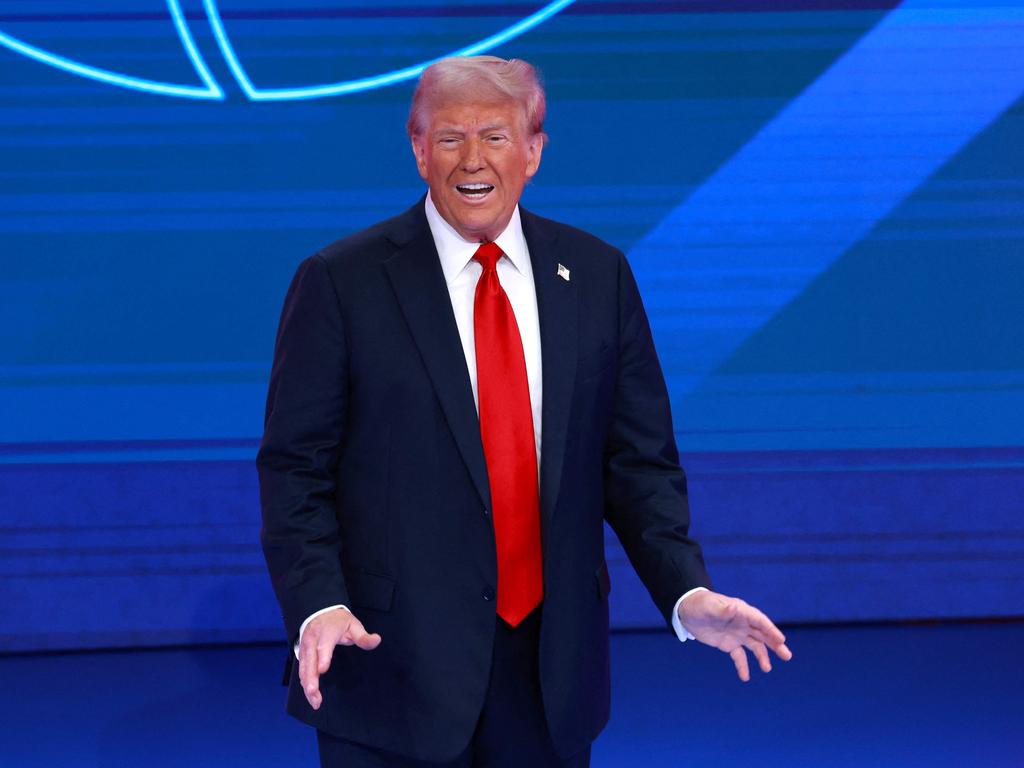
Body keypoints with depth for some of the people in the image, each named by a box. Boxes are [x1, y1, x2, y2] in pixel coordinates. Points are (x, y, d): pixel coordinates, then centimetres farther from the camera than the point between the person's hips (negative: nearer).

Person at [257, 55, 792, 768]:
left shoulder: (598, 276, 6)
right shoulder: (341, 281, -4)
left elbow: (639, 459, 7)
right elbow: (295, 467, -5)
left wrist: (687, 591, -8)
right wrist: (320, 605, -20)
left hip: (551, 670, 3)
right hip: (395, 669, -3)